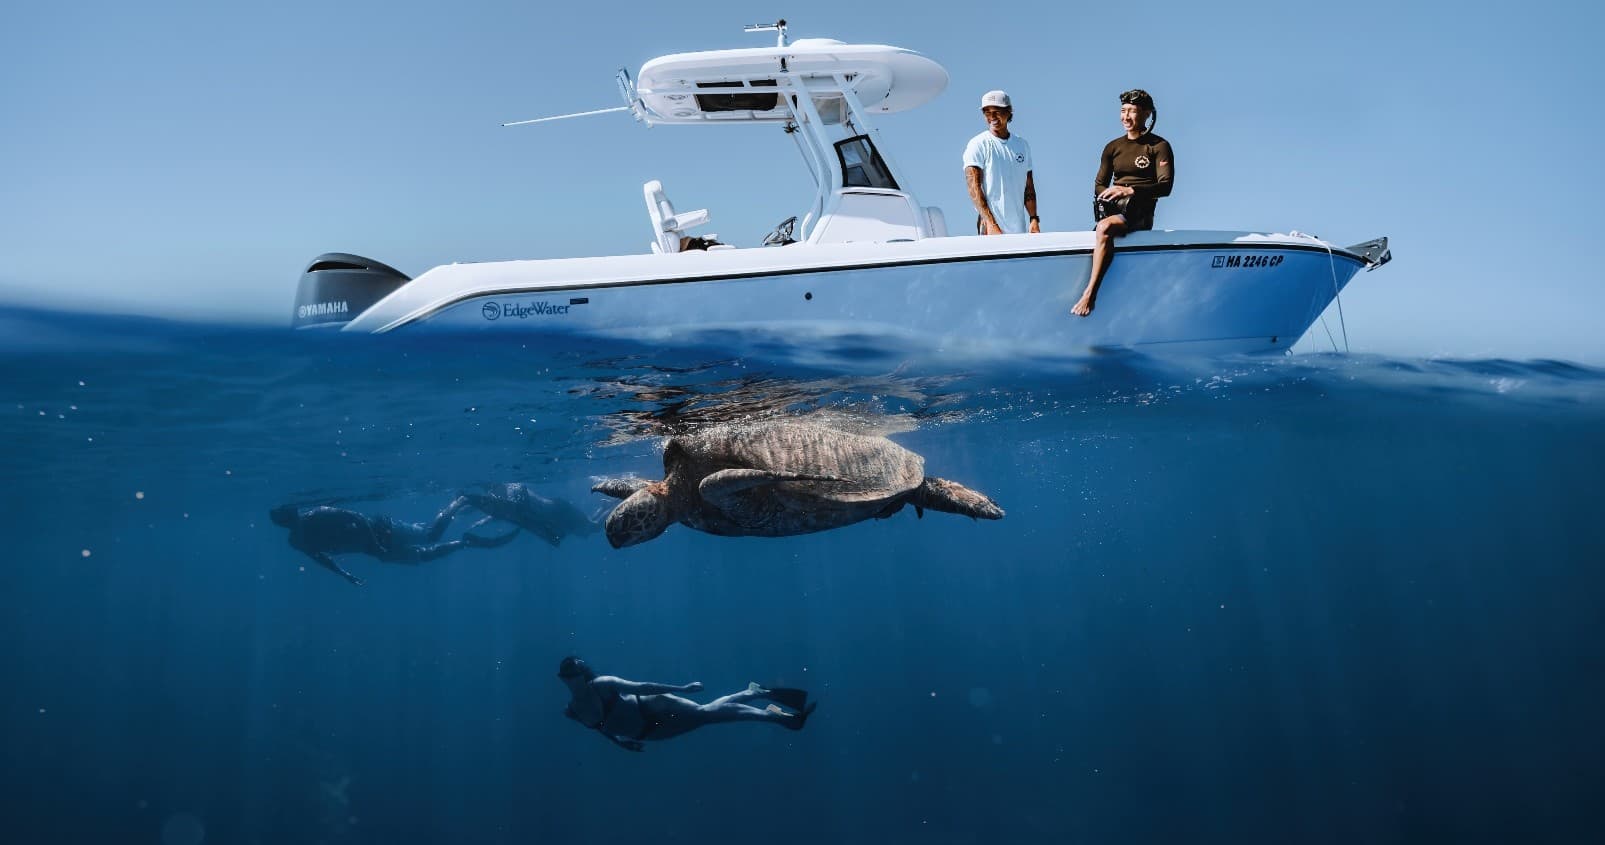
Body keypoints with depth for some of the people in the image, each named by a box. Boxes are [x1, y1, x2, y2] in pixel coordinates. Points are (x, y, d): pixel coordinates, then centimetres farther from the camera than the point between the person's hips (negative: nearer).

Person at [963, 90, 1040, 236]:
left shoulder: (1022, 145, 16)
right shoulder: (977, 145, -2)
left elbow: (1028, 187, 18)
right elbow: (974, 188, -10)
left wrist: (1034, 219, 5)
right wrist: (990, 224, -19)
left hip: (1019, 229, 5)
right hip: (991, 228, -5)